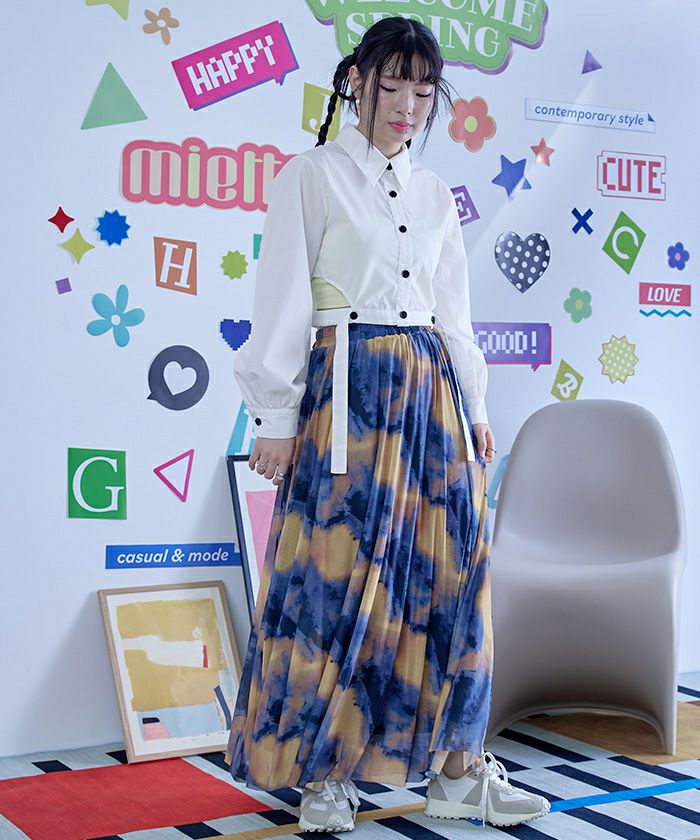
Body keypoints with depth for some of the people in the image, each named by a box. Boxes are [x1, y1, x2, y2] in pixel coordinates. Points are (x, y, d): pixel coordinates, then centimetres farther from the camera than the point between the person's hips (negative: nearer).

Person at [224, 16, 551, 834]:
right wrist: (275, 418, -8)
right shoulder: (311, 176, 1)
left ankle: (458, 767, 10)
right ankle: (320, 771, 9)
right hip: (347, 390, -5)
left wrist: (474, 406, 14)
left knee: (451, 567, 1)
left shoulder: (434, 192, 17)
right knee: (336, 576, -5)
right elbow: (282, 301, -4)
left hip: (431, 392, 5)